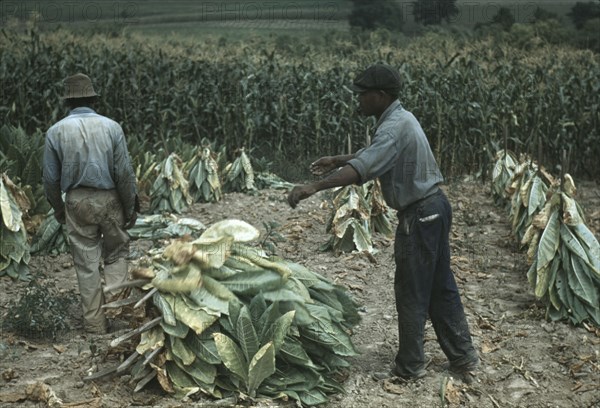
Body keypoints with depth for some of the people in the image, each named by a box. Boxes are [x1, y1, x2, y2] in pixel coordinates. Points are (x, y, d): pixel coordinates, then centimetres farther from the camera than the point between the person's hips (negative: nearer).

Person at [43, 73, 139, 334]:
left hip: (77, 202, 1)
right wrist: (131, 208, 3)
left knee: (87, 264, 10)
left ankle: (95, 323, 17)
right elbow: (124, 173, -6)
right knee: (116, 253, 19)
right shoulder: (111, 127, -6)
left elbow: (51, 178, 1)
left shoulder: (56, 132, -3)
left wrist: (58, 209, 16)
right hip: (109, 199, -1)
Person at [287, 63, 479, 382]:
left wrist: (315, 186, -42)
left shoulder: (395, 127, -21)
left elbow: (362, 168, -36)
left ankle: (410, 367, 15)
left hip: (419, 216, -10)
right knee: (440, 287, 16)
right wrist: (336, 160, 24)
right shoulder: (401, 118, 11)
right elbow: (373, 154, 27)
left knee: (411, 293, 2)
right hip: (433, 207, 10)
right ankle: (463, 356, 25)